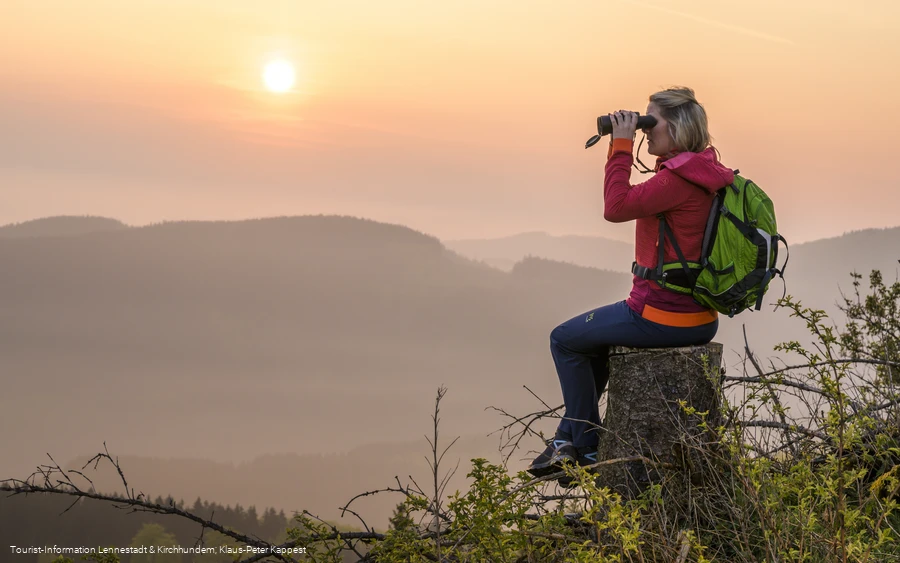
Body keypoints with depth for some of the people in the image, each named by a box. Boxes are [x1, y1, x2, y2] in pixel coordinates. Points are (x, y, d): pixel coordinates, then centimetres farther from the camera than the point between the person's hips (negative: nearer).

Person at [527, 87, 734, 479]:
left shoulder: (680, 177, -22)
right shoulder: (704, 171, 10)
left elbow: (617, 206, -24)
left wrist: (621, 144, -19)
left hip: (664, 318, -10)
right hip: (699, 318, 10)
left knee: (565, 339, 10)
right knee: (595, 336, 32)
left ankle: (586, 447, 16)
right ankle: (569, 439, 34)